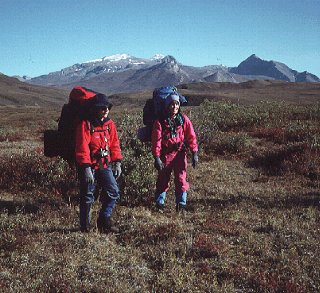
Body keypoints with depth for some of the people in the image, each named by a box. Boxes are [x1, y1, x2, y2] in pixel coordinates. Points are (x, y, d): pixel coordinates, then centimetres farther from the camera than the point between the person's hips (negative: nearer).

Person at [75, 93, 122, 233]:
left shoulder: (109, 124, 6)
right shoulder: (85, 124, -13)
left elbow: (114, 144, 11)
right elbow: (82, 148, -17)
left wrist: (117, 162, 5)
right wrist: (86, 168, -22)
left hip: (105, 165, 5)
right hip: (89, 166, -5)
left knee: (114, 192, -1)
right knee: (87, 196, 4)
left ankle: (104, 220, 14)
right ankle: (85, 226, 19)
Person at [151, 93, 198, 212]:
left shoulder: (184, 119, -1)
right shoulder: (160, 121, -6)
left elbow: (191, 136, -1)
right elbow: (156, 140, -8)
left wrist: (194, 153, -7)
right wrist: (157, 158, -12)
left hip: (180, 153, 1)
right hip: (165, 154, -1)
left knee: (181, 179, 0)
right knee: (163, 179, 8)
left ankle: (181, 204, 12)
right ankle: (159, 203, 24)